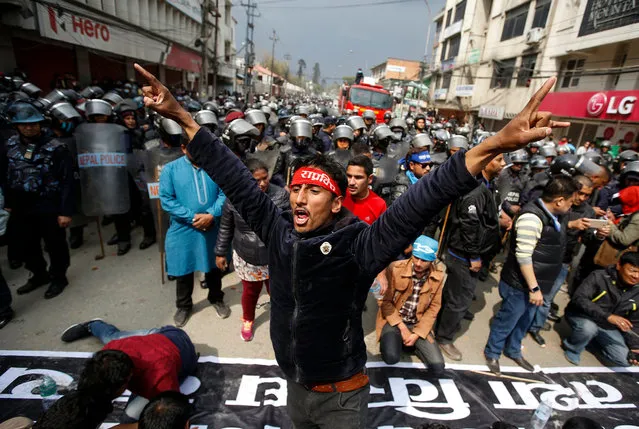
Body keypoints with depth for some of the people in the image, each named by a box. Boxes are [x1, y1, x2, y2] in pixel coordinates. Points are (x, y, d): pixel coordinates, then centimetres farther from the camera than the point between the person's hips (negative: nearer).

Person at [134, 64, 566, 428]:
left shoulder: (358, 245, -26)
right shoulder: (279, 231, -14)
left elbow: (417, 206, -36)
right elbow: (235, 180, -12)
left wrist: (497, 144, -45)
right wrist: (180, 116, -9)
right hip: (295, 386, 4)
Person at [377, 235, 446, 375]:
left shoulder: (438, 276, -9)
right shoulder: (395, 268, -18)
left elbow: (433, 308, -1)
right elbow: (386, 301, -10)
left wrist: (417, 333, -9)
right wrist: (402, 327, -14)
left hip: (419, 323, 3)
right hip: (394, 320, -2)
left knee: (437, 367, -10)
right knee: (391, 357, -26)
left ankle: (414, 343, 18)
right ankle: (395, 340, 9)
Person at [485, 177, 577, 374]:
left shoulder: (555, 216, 4)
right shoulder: (532, 217, -25)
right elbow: (523, 256, -26)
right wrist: (534, 288, -24)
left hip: (536, 283, 9)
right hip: (520, 285, -9)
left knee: (524, 321, 24)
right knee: (507, 321, 9)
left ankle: (513, 351, 44)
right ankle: (492, 354, 29)